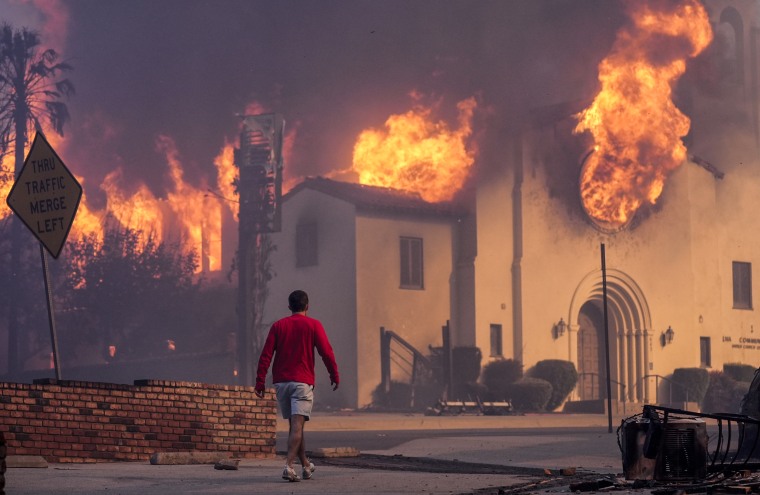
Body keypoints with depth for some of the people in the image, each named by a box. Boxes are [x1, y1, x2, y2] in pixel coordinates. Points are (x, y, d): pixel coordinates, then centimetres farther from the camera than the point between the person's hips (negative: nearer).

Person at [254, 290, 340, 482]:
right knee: (297, 424, -9)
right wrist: (335, 376, 6)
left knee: (294, 425, 15)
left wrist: (260, 382, 3)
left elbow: (266, 355, 2)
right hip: (303, 382, -4)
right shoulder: (313, 325, 0)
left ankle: (305, 465, 26)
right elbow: (326, 352, -5)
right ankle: (289, 466, -23)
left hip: (281, 382, 4)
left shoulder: (278, 326, 7)